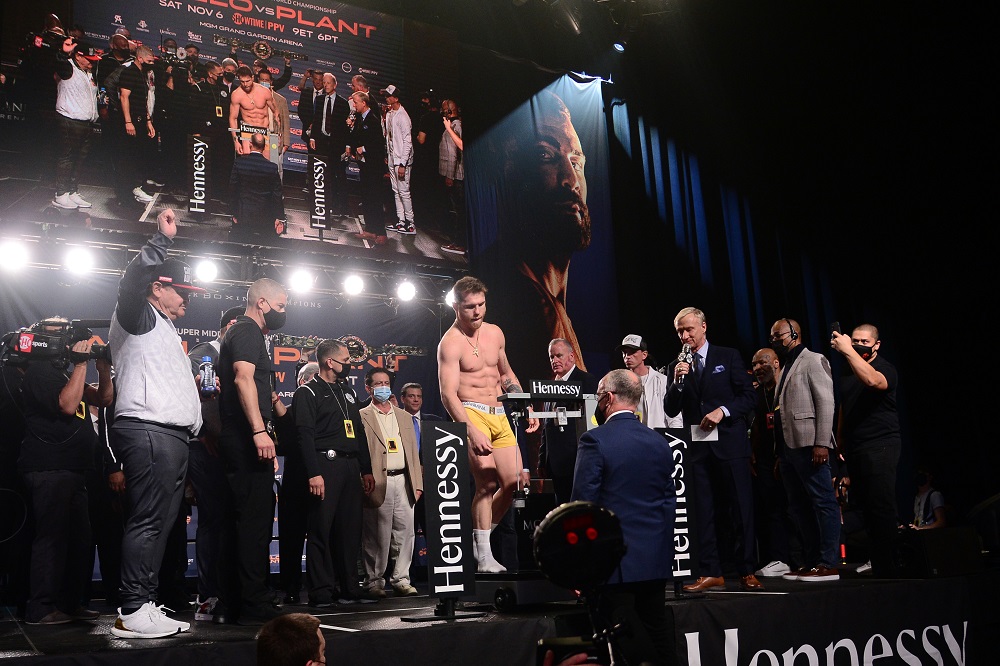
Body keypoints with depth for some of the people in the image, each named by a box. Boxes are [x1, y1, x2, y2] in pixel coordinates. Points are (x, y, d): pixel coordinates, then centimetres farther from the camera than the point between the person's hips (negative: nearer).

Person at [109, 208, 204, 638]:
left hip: (172, 436, 10)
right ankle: (133, 613, -11)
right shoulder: (139, 318, 4)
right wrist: (162, 240, -17)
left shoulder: (165, 331, 31)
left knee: (160, 522, 8)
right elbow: (131, 283, -19)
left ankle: (145, 604, 12)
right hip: (148, 432, -10)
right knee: (147, 520, -13)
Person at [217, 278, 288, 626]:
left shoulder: (241, 333, 24)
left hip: (238, 441, 11)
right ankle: (254, 606, -9)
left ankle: (234, 602, 17)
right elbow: (244, 378, -22)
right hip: (248, 440, -11)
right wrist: (260, 430, -30)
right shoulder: (248, 332, -8)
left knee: (241, 520, 12)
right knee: (256, 520, -10)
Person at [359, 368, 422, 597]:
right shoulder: (362, 417, 3)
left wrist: (417, 483, 9)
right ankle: (374, 581, 10)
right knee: (377, 535, -2)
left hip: (403, 481, 5)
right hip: (378, 484, -4)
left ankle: (401, 579, 13)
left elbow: (413, 452, 17)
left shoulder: (404, 417, 19)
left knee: (405, 531, 2)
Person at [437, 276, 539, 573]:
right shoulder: (451, 343, -11)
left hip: (499, 415, 7)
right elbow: (448, 394, -19)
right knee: (487, 480, -18)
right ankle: (484, 557, -9)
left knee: (515, 481, 2)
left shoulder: (495, 333, 10)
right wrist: (472, 432, -30)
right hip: (470, 414, -7)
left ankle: (480, 535, 21)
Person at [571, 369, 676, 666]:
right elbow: (669, 501, 12)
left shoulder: (595, 441, -12)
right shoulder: (660, 443, 7)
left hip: (616, 560, -6)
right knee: (658, 634, 14)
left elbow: (582, 504, -12)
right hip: (656, 560, 6)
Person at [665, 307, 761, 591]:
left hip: (730, 442, -2)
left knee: (741, 509, -1)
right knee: (702, 511, 3)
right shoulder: (675, 367, 12)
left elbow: (749, 396, 0)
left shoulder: (728, 356, 4)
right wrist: (677, 382, -9)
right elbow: (670, 411, 7)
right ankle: (710, 573, 8)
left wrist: (722, 411, -16)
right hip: (697, 447, 3)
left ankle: (747, 571, 7)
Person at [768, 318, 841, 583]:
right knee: (799, 508, 10)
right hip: (788, 447, 9)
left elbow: (826, 403, -11)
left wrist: (822, 443, -19)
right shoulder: (785, 368, 23)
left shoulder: (813, 361, -2)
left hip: (808, 446, -9)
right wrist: (779, 452, 12)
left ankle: (828, 565, -6)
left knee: (823, 503, -6)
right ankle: (811, 562, 16)